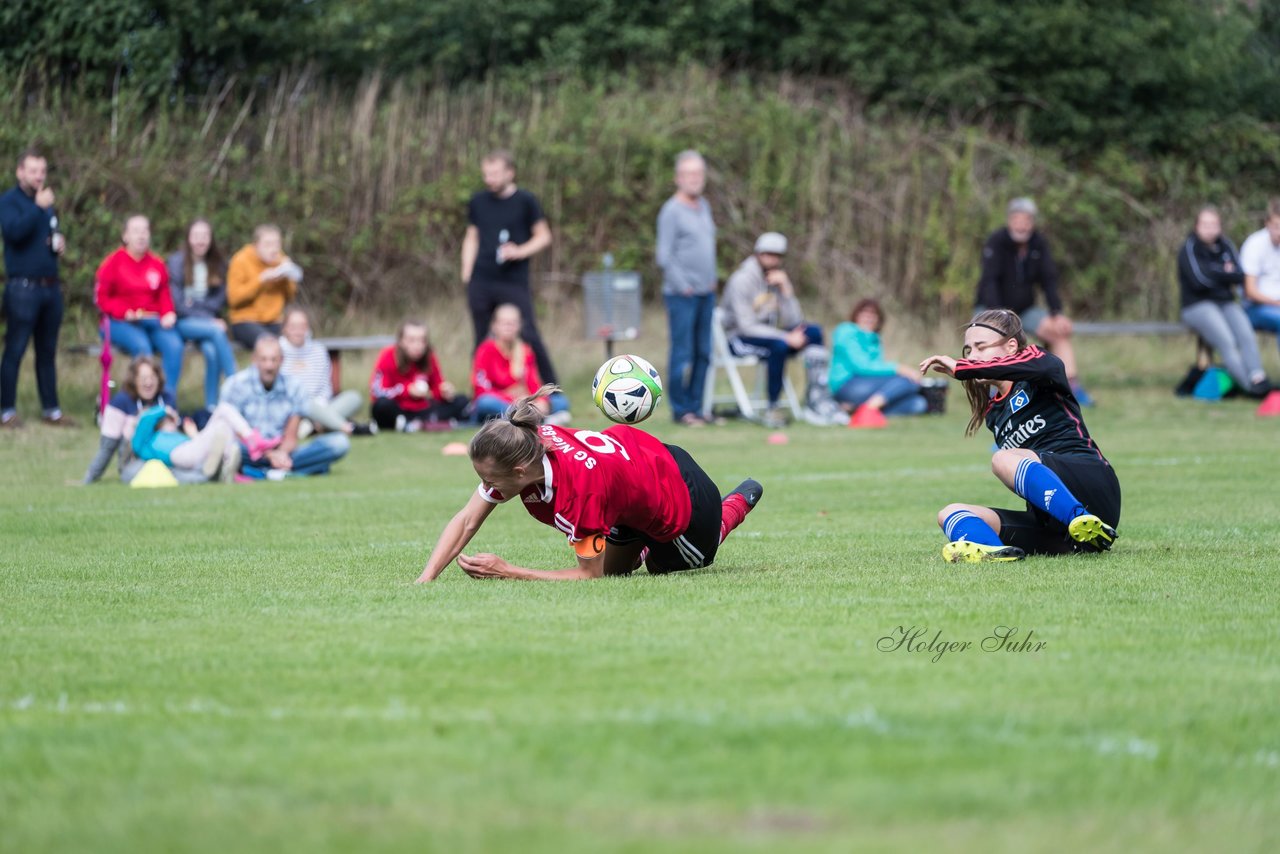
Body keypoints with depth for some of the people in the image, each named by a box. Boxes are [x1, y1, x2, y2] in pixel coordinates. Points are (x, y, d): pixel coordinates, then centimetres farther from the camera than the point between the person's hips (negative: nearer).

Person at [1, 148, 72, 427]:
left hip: (50, 286, 7)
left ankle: (51, 409, 14)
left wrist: (60, 242, 7)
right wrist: (38, 207, -22)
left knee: (47, 352, 10)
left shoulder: (47, 203, 17)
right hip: (23, 287, -7)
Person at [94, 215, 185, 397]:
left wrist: (168, 314, -8)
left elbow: (164, 295, 14)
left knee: (174, 344, -27)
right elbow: (101, 297, -1)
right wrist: (125, 313, -16)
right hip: (121, 323, -3)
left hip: (153, 321, 3)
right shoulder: (113, 262, 1)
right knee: (142, 346, -34)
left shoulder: (157, 264, 12)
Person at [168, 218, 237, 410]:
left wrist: (196, 303, -10)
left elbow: (220, 298, 7)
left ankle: (212, 405, -26)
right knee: (216, 332, -32)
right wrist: (208, 320, -13)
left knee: (212, 351, -30)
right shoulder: (177, 261, -2)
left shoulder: (218, 264, 10)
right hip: (182, 322, -3)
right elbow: (176, 300, -7)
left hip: (209, 320, 3)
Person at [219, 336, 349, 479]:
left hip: (280, 453, 4)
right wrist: (269, 455, -21)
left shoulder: (292, 387, 5)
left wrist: (282, 452, -19)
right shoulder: (237, 385, -6)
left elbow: (291, 437, 5)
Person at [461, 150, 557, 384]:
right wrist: (466, 273, 7)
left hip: (515, 281, -4)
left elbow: (543, 236, 4)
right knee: (482, 339, 6)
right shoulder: (478, 202, 10)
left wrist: (520, 251, -12)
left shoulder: (525, 201, -1)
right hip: (480, 283, 4)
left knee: (528, 335, -9)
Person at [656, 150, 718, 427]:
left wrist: (712, 280, 14)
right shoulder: (672, 211, -9)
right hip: (682, 296, -7)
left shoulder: (704, 206, 14)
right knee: (682, 354, -4)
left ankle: (696, 406, 15)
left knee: (703, 353, 8)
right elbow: (664, 256, -11)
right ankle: (680, 409, 2)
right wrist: (683, 287, -11)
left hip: (706, 293, 7)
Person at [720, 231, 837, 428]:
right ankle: (773, 409, -29)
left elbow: (794, 321, -1)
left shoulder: (779, 279, 7)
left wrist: (787, 291, -14)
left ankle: (817, 398, -20)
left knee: (813, 331, -13)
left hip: (768, 335, 7)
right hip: (739, 340, -7)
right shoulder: (742, 280, -14)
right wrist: (787, 338, -25)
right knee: (779, 345, -36)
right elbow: (746, 326, -21)